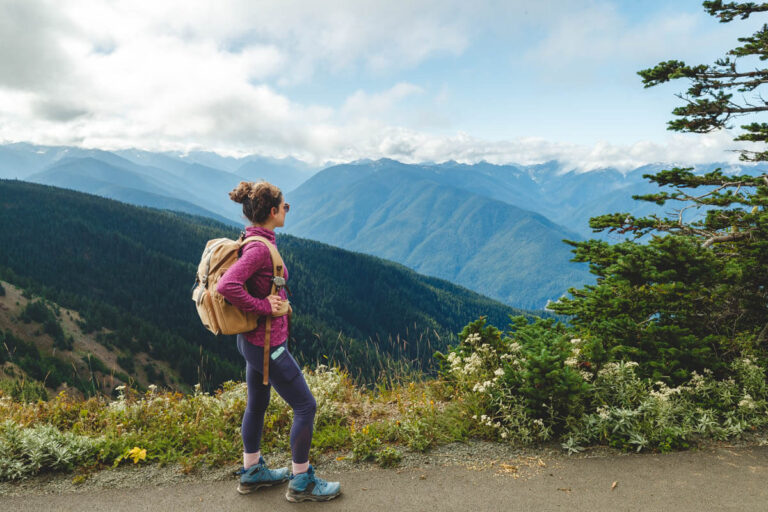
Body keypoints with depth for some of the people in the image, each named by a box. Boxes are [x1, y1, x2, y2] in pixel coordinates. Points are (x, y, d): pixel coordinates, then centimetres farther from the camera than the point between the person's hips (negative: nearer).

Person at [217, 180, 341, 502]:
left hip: (253, 340, 10)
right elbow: (226, 286, -35)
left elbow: (235, 280, 20)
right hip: (267, 343, -10)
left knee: (257, 404, 22)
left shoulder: (255, 241, 5)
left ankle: (252, 473, 39)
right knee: (305, 406, 2)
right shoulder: (259, 247, -24)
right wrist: (262, 305, -24)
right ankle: (302, 482, 16)